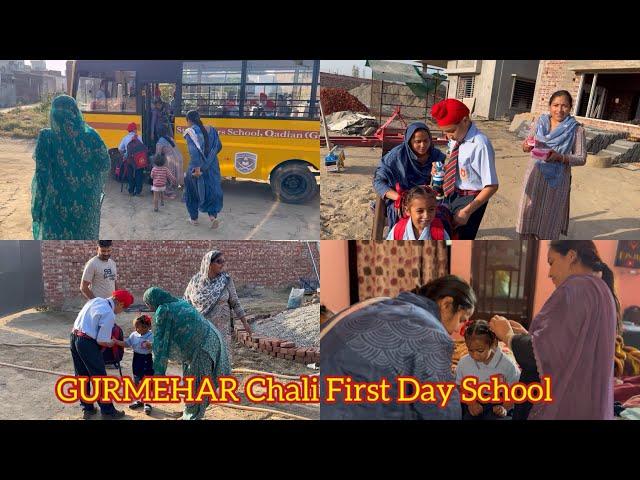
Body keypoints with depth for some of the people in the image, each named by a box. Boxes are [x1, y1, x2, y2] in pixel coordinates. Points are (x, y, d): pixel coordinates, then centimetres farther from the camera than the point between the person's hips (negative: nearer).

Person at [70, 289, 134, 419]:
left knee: (82, 376, 18)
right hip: (87, 342, -9)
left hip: (74, 336, 9)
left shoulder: (95, 300, 8)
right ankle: (107, 410, 13)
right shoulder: (109, 314, -16)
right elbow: (101, 341, -15)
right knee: (99, 377, 4)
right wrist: (111, 343, 6)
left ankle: (87, 408, 29)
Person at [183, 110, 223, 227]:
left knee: (192, 192, 16)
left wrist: (197, 168, -27)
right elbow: (218, 147, 13)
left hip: (196, 168, -4)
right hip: (212, 167, 4)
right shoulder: (211, 130, 4)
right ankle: (213, 215, -9)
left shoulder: (190, 132, -13)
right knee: (212, 191, 12)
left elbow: (194, 150, -25)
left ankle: (194, 218, 27)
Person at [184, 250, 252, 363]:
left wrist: (245, 322, 1)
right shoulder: (195, 280, -3)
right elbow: (185, 302, 7)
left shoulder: (226, 280, -4)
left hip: (220, 328, 0)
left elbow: (235, 302, 1)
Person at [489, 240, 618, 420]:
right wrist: (525, 334, 14)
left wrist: (508, 336, -5)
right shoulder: (601, 290, 13)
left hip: (562, 406, -9)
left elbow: (542, 352, -22)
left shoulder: (575, 289, -17)